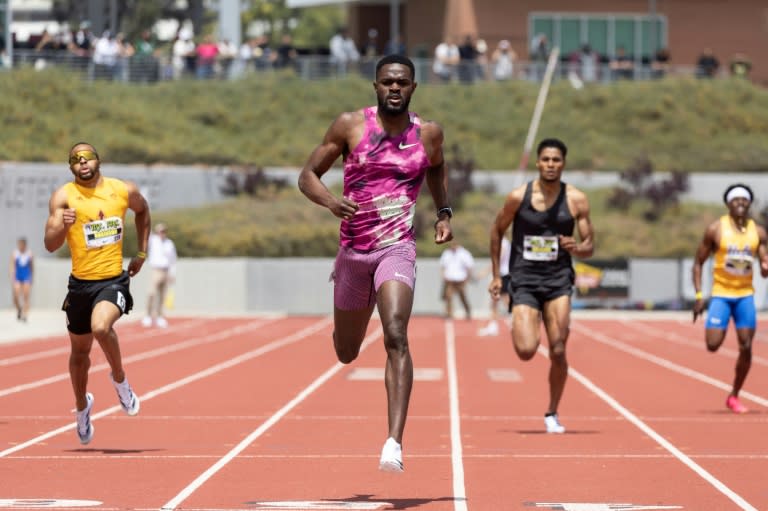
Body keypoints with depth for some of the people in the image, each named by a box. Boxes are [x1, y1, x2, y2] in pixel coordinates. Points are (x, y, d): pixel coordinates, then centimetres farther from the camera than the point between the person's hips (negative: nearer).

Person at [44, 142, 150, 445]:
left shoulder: (124, 191, -1)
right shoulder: (63, 196, -8)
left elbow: (142, 211, 22)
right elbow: (50, 245, -15)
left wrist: (142, 252, 17)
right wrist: (63, 225, -36)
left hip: (115, 280, -1)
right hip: (81, 283, 1)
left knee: (101, 327, -31)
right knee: (80, 351, 16)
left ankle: (119, 379, -3)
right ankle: (82, 406, 42)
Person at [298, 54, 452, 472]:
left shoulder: (428, 133, 3)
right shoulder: (350, 125, -2)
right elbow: (307, 175, 1)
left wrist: (444, 212, 11)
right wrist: (330, 201, -19)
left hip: (396, 249, -1)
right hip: (354, 249, 1)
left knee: (396, 337, -25)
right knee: (345, 353, 16)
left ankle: (395, 442, -31)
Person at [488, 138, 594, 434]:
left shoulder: (576, 200, -2)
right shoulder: (518, 197, -4)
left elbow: (589, 245, 3)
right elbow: (497, 231, 10)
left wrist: (577, 248, -21)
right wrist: (496, 275, 9)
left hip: (558, 279, 1)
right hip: (524, 279, -1)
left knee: (558, 352, -7)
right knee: (526, 351, -15)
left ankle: (552, 414, 13)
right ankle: (519, 327, 24)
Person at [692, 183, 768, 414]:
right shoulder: (716, 229, -5)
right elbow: (698, 263, 1)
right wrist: (699, 295, -7)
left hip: (745, 295, 3)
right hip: (721, 293, -3)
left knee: (746, 348, -4)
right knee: (713, 345, -16)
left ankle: (734, 396, 11)